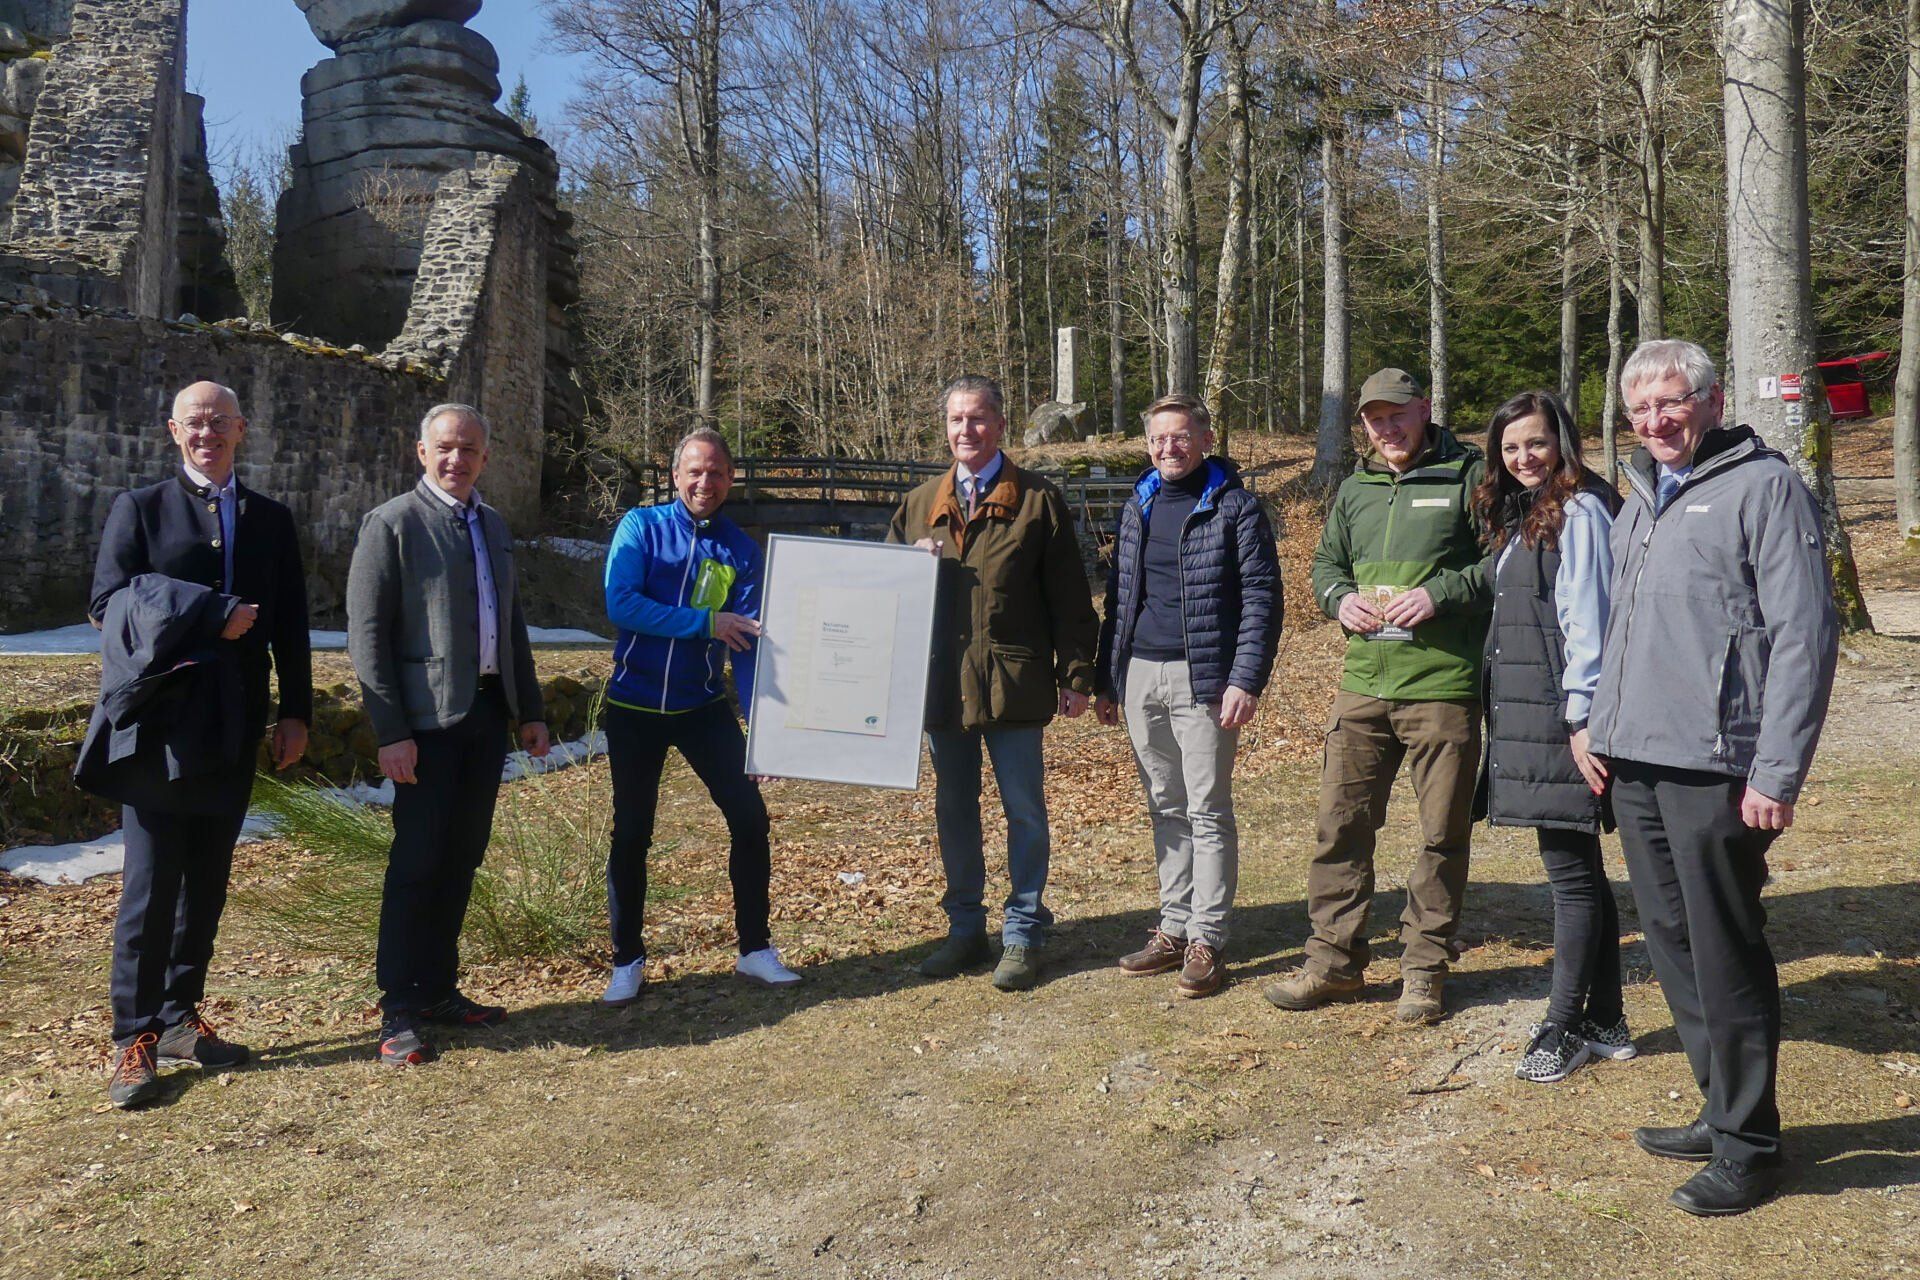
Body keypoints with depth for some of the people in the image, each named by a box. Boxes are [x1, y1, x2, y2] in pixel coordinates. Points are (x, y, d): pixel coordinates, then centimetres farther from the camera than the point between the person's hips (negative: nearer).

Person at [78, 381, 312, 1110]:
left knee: (207, 884, 10)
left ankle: (180, 1016, 21)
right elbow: (108, 601, -9)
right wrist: (210, 615, -17)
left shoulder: (272, 520, 12)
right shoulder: (139, 510, 3)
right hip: (158, 723, -4)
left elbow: (289, 623, 11)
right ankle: (135, 1039, 6)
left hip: (232, 729, 4)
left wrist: (296, 712, 5)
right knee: (150, 886, -3)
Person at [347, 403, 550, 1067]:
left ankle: (439, 990, 24)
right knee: (418, 863, -3)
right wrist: (391, 731, -16)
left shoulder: (494, 525, 15)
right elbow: (367, 633, -10)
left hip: (488, 714, 7)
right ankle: (399, 1012, 9)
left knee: (462, 860, 12)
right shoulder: (391, 523, -6)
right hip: (428, 721, -6)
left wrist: (531, 709, 16)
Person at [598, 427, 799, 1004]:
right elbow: (620, 604, -20)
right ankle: (627, 961, 23)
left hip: (705, 707, 2)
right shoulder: (642, 526, -7)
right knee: (632, 832, 7)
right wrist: (704, 622, -22)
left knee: (749, 817, -2)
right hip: (635, 707, -2)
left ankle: (755, 949, 15)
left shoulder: (741, 550, -1)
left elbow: (746, 643, -5)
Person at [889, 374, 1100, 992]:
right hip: (941, 682, 4)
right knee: (953, 810, 12)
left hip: (1014, 681, -4)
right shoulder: (920, 504, 12)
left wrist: (1076, 675, -5)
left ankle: (1023, 936, 17)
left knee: (1023, 809, 4)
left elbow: (1069, 598, -1)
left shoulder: (1037, 499, 0)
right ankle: (965, 929, 26)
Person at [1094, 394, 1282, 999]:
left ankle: (1206, 941, 7)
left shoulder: (1235, 507, -4)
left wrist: (1245, 681, -16)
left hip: (1203, 678, -6)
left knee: (1208, 811, -1)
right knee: (1165, 808, 12)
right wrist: (1105, 679, 14)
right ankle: (1173, 928, 21)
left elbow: (1262, 599, -8)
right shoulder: (1137, 509, 13)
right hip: (1140, 677, 6)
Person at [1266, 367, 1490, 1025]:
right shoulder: (1354, 489, 16)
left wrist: (1440, 593, -16)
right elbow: (1325, 563, 24)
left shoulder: (1468, 475, -1)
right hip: (1363, 682, 5)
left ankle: (1424, 967, 18)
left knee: (1443, 833, 4)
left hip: (1444, 683, -5)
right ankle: (1334, 959, 18)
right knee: (1340, 823, 6)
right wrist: (1341, 597, 2)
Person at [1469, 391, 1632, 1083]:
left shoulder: (1579, 512, -10)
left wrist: (1582, 719, -19)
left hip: (1564, 714, -9)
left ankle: (1565, 1026, 8)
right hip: (1524, 713, 9)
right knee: (1577, 866, 14)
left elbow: (1587, 620, -16)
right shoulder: (1519, 515, 18)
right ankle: (1605, 1022, 23)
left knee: (1570, 868, -1)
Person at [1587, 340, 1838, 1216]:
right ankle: (1721, 1111, 29)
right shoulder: (1640, 499, 17)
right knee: (1672, 944, 15)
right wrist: (1600, 720, 17)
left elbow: (1805, 636, -13)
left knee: (1727, 960, -1)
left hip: (1713, 770, -8)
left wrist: (1778, 773, -17)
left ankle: (1748, 1147, 13)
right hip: (1636, 765, 8)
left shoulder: (1763, 488, -7)